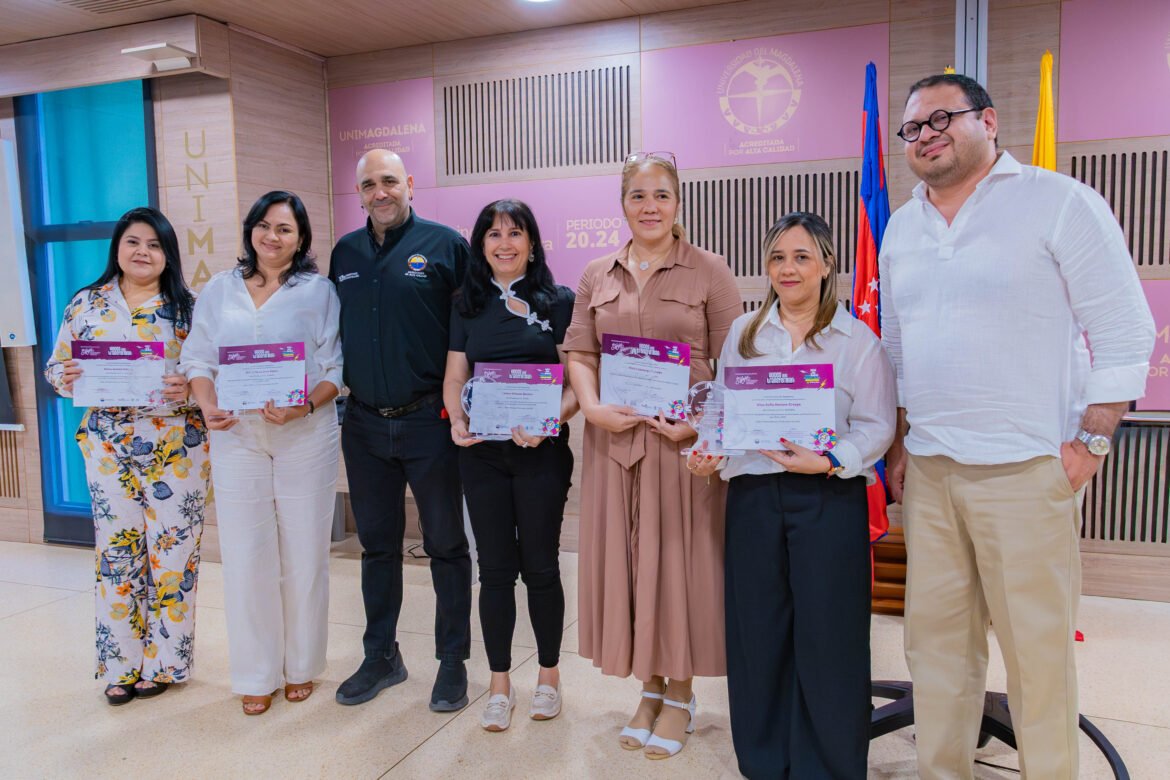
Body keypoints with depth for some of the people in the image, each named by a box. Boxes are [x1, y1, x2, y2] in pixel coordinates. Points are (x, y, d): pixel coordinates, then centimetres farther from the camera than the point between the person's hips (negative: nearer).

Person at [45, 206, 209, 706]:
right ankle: (121, 665, 19)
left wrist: (188, 388, -21)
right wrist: (69, 378, -12)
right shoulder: (86, 304, 8)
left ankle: (163, 663, 18)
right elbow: (56, 368, 10)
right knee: (117, 551, 5)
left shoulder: (188, 306, 2)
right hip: (109, 446, 2)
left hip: (177, 447, -2)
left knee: (172, 550, 2)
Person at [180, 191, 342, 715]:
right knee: (245, 555, 3)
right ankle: (257, 675, 19)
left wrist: (305, 406, -18)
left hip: (306, 436, -2)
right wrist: (208, 406, -9)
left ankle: (301, 666, 23)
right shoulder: (219, 290, 11)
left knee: (304, 553, 5)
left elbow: (337, 368, -2)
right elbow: (199, 359, 10)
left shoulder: (319, 291, 3)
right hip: (236, 436, 2)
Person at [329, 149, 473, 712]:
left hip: (429, 419, -5)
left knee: (446, 544, 6)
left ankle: (452, 662, 20)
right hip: (364, 423, 5)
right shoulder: (345, 253, 11)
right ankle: (380, 657, 30)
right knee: (377, 544, 15)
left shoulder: (445, 244, -4)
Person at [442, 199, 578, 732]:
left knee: (540, 564, 6)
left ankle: (548, 676, 26)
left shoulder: (559, 301, 0)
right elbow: (455, 376, 9)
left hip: (542, 451, -2)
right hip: (482, 453, 2)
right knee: (495, 568, 9)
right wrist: (457, 420, -10)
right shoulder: (468, 305, 9)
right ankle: (499, 684, 23)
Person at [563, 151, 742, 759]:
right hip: (615, 440, 3)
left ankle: (680, 695, 23)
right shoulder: (597, 276, 11)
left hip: (684, 440, -3)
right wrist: (593, 408, -10)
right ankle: (649, 687, 28)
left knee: (679, 561, 4)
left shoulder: (709, 272, 0)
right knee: (625, 559, 9)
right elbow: (578, 353, 8)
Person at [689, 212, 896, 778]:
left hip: (830, 499, -3)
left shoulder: (857, 338, 2)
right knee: (757, 633, 9)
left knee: (826, 636, 3)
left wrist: (830, 461, -18)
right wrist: (709, 452, -5)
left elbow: (876, 426, -3)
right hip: (752, 495, 3)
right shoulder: (742, 333, 12)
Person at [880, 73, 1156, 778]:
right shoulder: (902, 228, 14)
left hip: (1026, 469, -5)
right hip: (928, 469, 5)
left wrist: (1090, 442, -9)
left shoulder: (1061, 203, -3)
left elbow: (1126, 333, -4)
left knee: (1037, 643, 2)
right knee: (936, 636, 11)